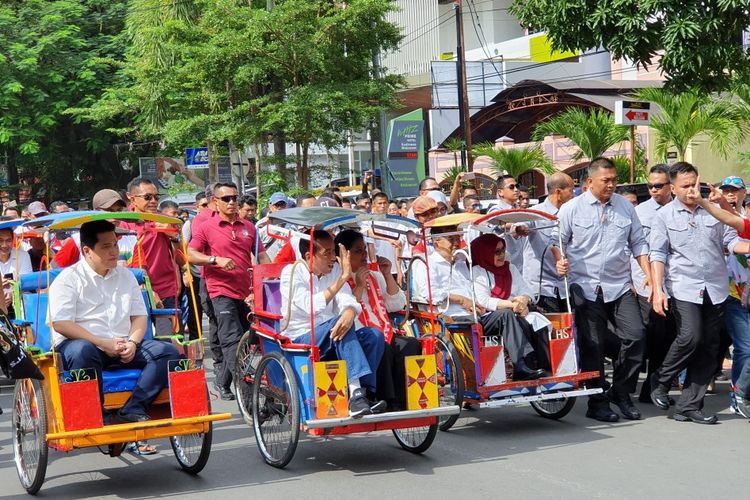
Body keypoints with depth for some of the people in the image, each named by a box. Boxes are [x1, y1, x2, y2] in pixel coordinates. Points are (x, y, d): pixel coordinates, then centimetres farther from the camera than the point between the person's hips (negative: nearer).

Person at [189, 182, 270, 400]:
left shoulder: (248, 227, 14)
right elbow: (191, 255, -4)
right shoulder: (206, 227, 1)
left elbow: (261, 256, 17)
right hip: (222, 291, -5)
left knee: (247, 338, 9)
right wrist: (216, 260, -18)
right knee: (233, 339, -13)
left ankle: (222, 382, 22)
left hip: (247, 292, 5)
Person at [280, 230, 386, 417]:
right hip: (300, 341, -6)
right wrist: (342, 278, -28)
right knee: (337, 322, -33)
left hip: (331, 339, 6)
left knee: (374, 335, -17)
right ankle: (356, 394, -43)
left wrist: (350, 312, -32)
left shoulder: (334, 269, 10)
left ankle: (361, 394, -29)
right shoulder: (292, 273, -8)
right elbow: (313, 307, -24)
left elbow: (347, 300, -6)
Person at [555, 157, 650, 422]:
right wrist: (559, 261, -15)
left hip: (620, 286, 3)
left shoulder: (625, 207, 10)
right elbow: (556, 241, 4)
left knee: (636, 336, -8)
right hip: (586, 288, -2)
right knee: (592, 346, 2)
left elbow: (638, 243, 13)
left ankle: (620, 393, 10)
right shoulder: (571, 209, 1)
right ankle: (597, 403, 14)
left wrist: (648, 275, 6)